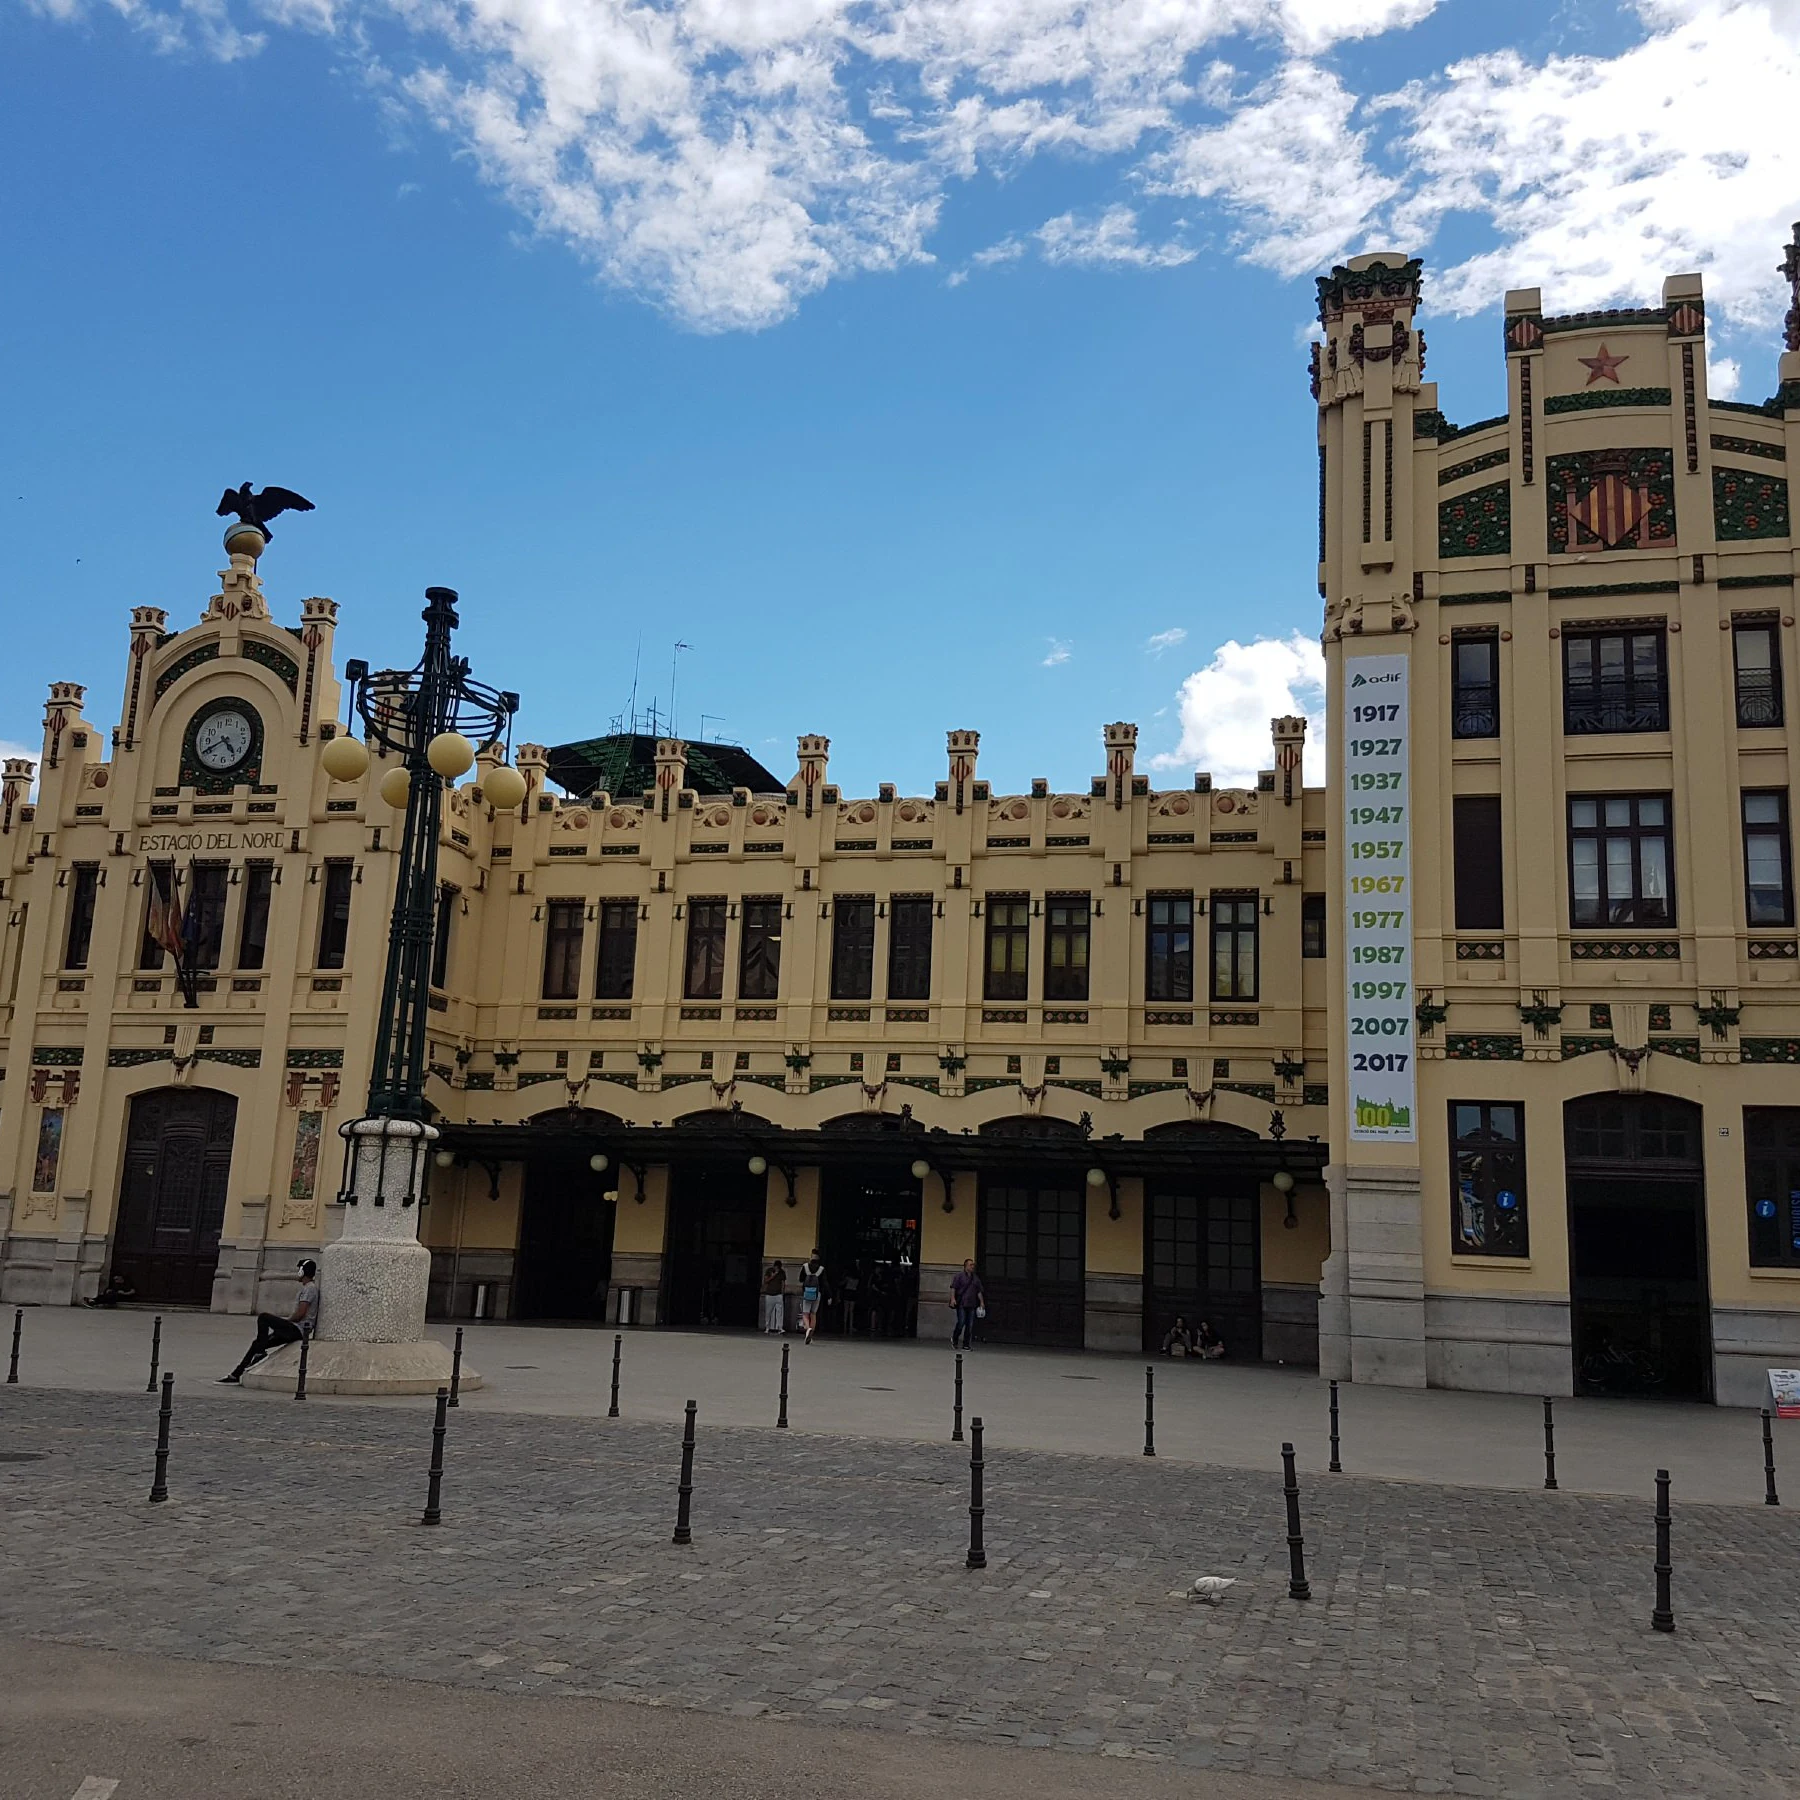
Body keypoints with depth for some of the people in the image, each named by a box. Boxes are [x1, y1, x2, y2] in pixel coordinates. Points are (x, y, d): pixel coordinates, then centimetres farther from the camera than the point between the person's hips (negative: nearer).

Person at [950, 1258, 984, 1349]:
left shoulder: (976, 1278, 16)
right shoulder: (960, 1276, 2)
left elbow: (979, 1292, 20)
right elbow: (953, 1288, -3)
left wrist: (982, 1302, 12)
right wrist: (952, 1298, -16)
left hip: (972, 1305, 5)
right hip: (961, 1304, -5)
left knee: (970, 1325, 1)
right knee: (961, 1323, -9)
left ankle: (966, 1344, 7)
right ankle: (954, 1339, 15)